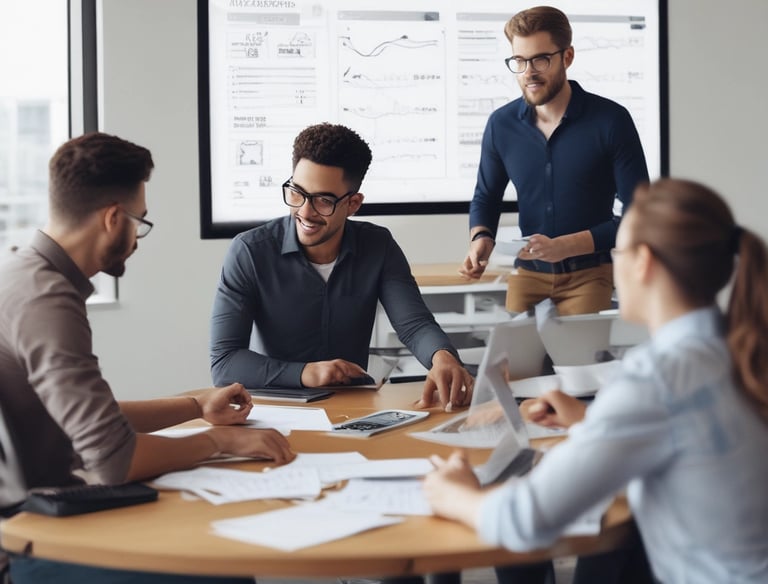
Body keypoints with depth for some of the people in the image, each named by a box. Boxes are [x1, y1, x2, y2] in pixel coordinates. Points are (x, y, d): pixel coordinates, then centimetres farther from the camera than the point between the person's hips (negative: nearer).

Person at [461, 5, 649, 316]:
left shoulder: (611, 120, -12)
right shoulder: (501, 124, -2)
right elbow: (485, 197, 14)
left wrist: (565, 246, -22)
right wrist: (481, 238, -9)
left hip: (588, 275, -3)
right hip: (527, 274, 3)